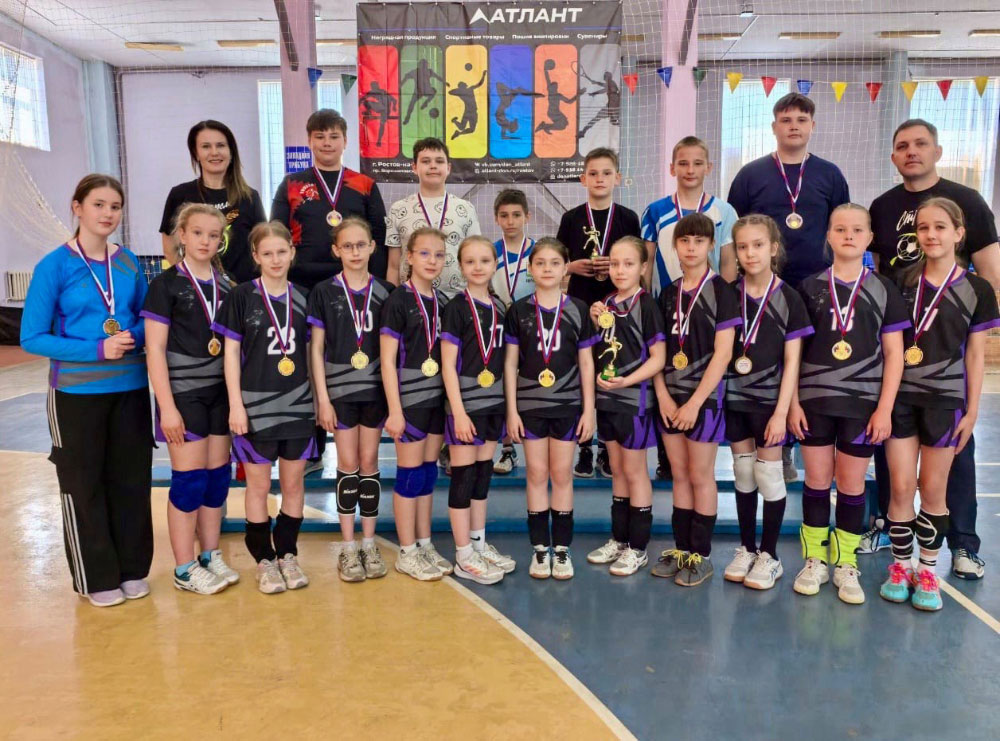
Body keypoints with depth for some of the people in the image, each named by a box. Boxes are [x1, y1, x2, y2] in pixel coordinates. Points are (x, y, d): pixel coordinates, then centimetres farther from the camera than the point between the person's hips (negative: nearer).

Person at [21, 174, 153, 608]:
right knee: (83, 484, 7)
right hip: (76, 392, -3)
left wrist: (134, 338, -11)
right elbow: (32, 338, -9)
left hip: (130, 388, 4)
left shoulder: (129, 264, 4)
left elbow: (147, 320, 12)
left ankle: (132, 569, 24)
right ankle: (97, 578, 21)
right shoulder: (54, 266, -7)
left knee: (131, 480, 9)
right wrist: (97, 349, -19)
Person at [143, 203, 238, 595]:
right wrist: (167, 406, -13)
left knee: (218, 475, 9)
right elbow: (155, 349, -9)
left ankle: (210, 556, 24)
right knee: (189, 478, -1)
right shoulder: (166, 284, -5)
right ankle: (184, 569, 12)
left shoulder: (226, 287, 9)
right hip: (183, 393, -5)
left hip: (220, 391, 5)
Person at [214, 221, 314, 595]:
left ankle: (288, 554, 24)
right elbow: (230, 353, -3)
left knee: (294, 483, 9)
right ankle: (264, 559, 19)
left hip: (297, 404, 3)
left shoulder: (302, 298, 5)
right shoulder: (241, 296, -4)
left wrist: (319, 399, 8)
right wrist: (235, 405, -9)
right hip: (256, 406, -3)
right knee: (259, 485, 6)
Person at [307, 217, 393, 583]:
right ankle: (348, 547, 14)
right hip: (340, 388, -1)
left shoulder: (386, 292, 3)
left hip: (376, 388, 1)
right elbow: (316, 348, -1)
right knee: (348, 464, 3)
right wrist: (322, 398, -6)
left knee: (369, 462, 8)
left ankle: (369, 544, 18)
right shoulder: (324, 292, -1)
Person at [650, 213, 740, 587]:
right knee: (679, 475, 12)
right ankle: (681, 549, 22)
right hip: (670, 396, 5)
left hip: (704, 394, -5)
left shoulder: (720, 290, -7)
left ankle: (702, 555, 16)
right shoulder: (669, 293, 8)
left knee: (701, 476, 4)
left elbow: (723, 353, -13)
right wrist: (663, 396, -5)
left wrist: (696, 401, -16)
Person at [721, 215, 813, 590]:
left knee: (768, 475, 4)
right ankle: (746, 549, 25)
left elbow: (792, 360, -7)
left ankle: (769, 555, 17)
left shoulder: (788, 298, -6)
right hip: (734, 398, 3)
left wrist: (781, 411, -12)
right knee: (742, 475, 12)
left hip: (769, 399, -3)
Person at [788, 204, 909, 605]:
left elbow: (893, 354, 1)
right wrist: (793, 403, -3)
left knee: (852, 483, 7)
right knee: (816, 480, 7)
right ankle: (814, 561, 20)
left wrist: (884, 408, -5)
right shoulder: (810, 288, 2)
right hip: (814, 400, 0)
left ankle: (846, 564, 20)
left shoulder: (884, 290, 2)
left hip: (863, 403, 0)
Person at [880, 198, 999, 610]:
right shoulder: (902, 281, 3)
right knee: (901, 486, 3)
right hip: (900, 394, 1)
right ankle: (900, 566, 19)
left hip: (945, 399, -1)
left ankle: (928, 570, 21)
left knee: (933, 489, 7)